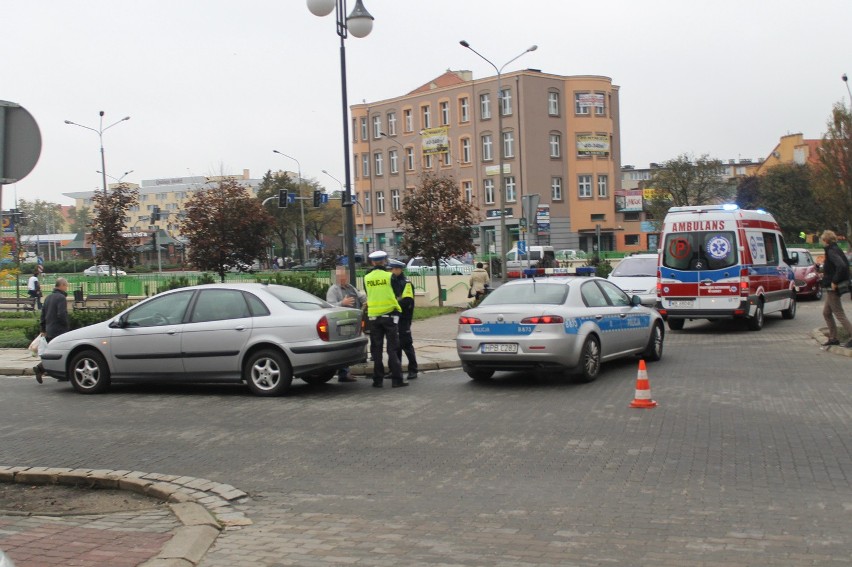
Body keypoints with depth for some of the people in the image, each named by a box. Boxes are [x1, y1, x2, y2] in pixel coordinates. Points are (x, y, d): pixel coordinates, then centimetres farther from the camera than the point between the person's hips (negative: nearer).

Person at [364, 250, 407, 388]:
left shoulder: (367, 278, 1)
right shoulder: (389, 276, -7)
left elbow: (368, 295, 11)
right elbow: (396, 295, 1)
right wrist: (398, 308, 16)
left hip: (373, 316, 2)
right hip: (389, 315, -2)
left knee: (376, 349, 9)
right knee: (392, 348, 1)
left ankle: (378, 380, 9)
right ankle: (396, 379, -2)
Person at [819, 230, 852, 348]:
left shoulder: (831, 251, -18)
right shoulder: (837, 250, 10)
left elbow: (841, 266, -33)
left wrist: (834, 281, -25)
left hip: (833, 288, -10)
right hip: (833, 289, 10)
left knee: (839, 314, -6)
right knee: (826, 313, 17)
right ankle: (833, 338, 21)